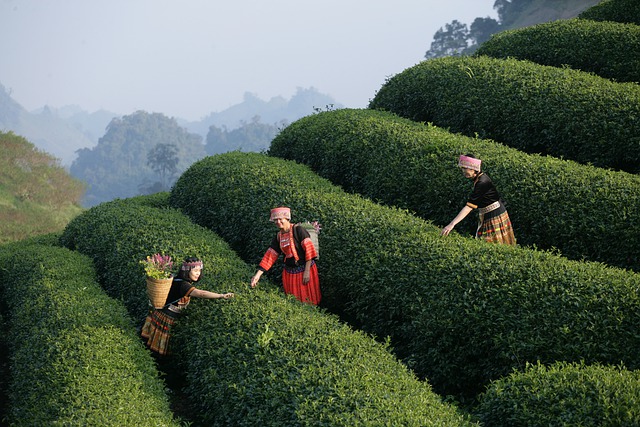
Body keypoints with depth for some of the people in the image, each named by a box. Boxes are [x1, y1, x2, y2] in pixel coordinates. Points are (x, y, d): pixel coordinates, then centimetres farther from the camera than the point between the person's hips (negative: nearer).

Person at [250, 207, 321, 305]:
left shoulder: (298, 230, -11)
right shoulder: (278, 236, 6)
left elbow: (308, 249, -16)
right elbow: (270, 256, 5)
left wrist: (307, 271, -21)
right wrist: (258, 275, -2)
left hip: (304, 270, -5)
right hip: (289, 273, 5)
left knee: (308, 300, 4)